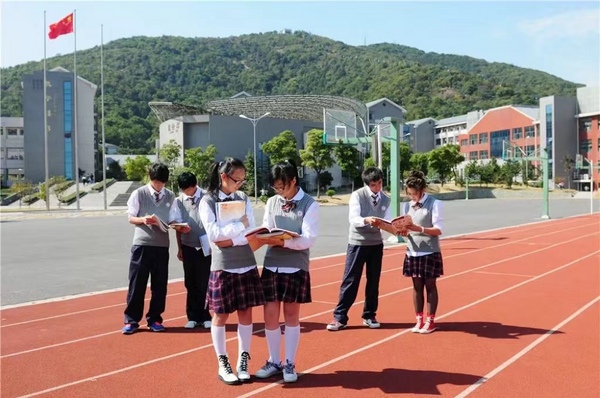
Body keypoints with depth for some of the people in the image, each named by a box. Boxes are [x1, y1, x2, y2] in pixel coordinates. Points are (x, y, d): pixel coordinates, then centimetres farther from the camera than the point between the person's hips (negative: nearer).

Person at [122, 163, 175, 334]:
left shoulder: (170, 196, 7)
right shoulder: (138, 194, 0)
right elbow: (131, 218, 0)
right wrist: (143, 220, -20)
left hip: (162, 245, 2)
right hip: (142, 244, -2)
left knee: (159, 283, 8)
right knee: (137, 283, 2)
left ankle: (154, 319, 20)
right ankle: (131, 320, 12)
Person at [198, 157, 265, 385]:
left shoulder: (244, 199, 6)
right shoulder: (208, 201, -4)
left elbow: (253, 234, -1)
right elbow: (213, 233, -14)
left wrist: (231, 240, -14)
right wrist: (240, 225, -12)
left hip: (247, 265, 4)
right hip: (222, 267, -3)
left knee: (245, 313, 7)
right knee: (221, 315, 5)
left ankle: (243, 362, 20)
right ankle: (223, 364, 19)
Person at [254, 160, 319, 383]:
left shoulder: (309, 205, -6)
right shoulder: (272, 202, 7)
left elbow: (309, 239, -14)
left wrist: (283, 241, -25)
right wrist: (264, 236, -16)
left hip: (296, 268, -3)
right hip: (271, 266, 3)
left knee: (291, 315, 8)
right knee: (270, 315, 5)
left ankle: (289, 364, 21)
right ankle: (274, 362, 22)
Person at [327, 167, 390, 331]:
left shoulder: (385, 199, 5)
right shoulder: (357, 195, -9)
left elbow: (387, 222, -2)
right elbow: (353, 219, -19)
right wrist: (366, 220, -39)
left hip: (376, 244, 4)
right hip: (357, 243, -4)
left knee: (373, 281, 10)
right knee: (350, 280, -1)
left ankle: (369, 316, 25)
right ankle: (339, 317, 8)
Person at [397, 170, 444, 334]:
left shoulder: (434, 203, -8)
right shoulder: (407, 206, 7)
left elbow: (438, 230, -12)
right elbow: (406, 231, 10)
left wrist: (419, 229, -25)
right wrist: (403, 231, -13)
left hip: (430, 253, -4)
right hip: (412, 253, 4)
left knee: (430, 285, 5)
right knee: (417, 286, 9)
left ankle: (430, 320, 15)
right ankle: (419, 320, 18)